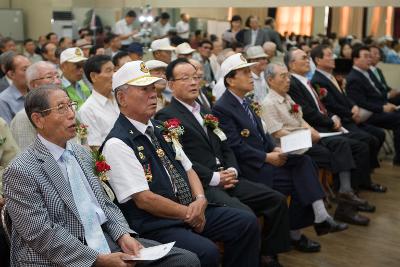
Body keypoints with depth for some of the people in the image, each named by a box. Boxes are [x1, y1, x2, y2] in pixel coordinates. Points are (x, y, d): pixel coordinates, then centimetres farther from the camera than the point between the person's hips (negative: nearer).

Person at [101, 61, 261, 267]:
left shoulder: (160, 129, 13)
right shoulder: (118, 144, -13)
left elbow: (188, 170, 15)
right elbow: (144, 199, -18)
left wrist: (200, 200, -5)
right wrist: (189, 214, -11)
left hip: (191, 210, 8)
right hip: (154, 223, -8)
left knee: (247, 223, -2)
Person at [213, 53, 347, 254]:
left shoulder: (244, 101, 13)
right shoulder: (222, 108, -14)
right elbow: (237, 147, -19)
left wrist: (275, 149, -1)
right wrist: (267, 157, -19)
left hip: (264, 156, 8)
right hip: (249, 167, -8)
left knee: (303, 162, -13)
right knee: (299, 180, -16)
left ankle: (320, 217, -17)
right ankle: (294, 234, 1)